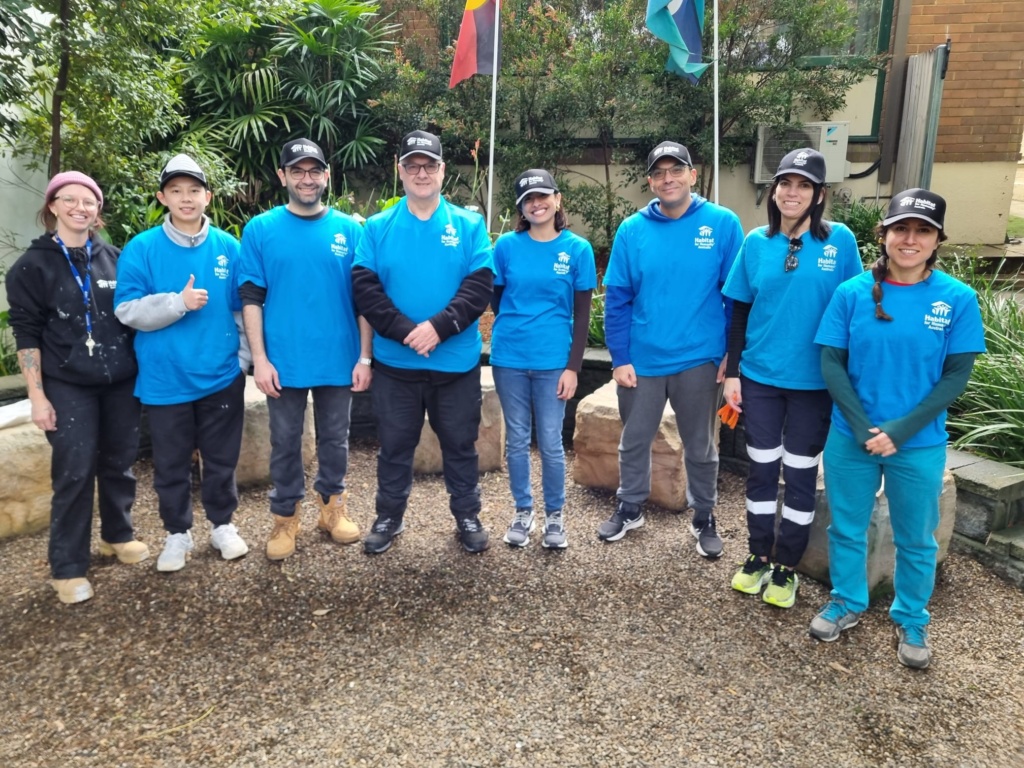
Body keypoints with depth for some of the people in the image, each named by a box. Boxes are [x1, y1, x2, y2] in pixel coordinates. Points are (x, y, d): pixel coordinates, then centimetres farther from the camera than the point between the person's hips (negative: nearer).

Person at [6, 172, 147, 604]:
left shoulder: (114, 258, 7)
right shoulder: (33, 265, -1)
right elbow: (26, 334, -3)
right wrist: (37, 395, -9)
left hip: (120, 381, 3)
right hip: (68, 387, -3)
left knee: (119, 463, 11)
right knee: (74, 472, -2)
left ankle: (117, 535, 33)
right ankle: (67, 567, 11)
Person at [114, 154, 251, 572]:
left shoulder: (228, 248, 1)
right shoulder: (141, 249, -4)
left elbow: (245, 308, 6)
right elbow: (127, 310, -9)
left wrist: (244, 356, 1)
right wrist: (179, 303, -21)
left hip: (222, 376, 1)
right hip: (165, 380, -1)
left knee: (222, 459, 13)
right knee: (170, 464, 11)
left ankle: (222, 525, 31)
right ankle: (177, 533, 29)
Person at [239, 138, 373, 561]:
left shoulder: (350, 229, 1)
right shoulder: (260, 229, -1)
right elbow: (251, 299, -2)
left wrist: (364, 356, -3)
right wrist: (260, 359, -8)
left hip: (339, 360, 1)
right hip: (284, 361, -1)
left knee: (335, 439, 14)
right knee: (285, 442, 11)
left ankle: (334, 505, 33)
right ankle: (286, 516, 28)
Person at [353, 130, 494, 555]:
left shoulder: (470, 224, 2)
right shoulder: (378, 227, 3)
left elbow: (480, 284, -9)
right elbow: (365, 286, -7)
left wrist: (439, 326, -21)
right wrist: (405, 331, -19)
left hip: (456, 360, 0)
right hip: (395, 360, 1)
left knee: (460, 443, 12)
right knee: (394, 444, 12)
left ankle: (467, 517, 29)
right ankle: (389, 517, 30)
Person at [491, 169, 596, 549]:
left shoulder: (577, 249, 0)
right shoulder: (507, 245, 1)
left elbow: (581, 314, -1)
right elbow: (495, 299, 10)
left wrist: (573, 366, -5)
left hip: (553, 361, -1)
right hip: (509, 358, 1)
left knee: (550, 442, 4)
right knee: (517, 440, 11)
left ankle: (555, 514, 23)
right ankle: (523, 511, 27)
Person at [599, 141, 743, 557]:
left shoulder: (723, 224, -6)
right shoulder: (632, 230, -3)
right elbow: (617, 299, -2)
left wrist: (733, 353, -4)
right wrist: (620, 358, -5)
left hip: (699, 359, -1)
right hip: (642, 360, 2)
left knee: (700, 447, 14)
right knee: (634, 441, 16)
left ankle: (704, 518, 34)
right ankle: (630, 508, 37)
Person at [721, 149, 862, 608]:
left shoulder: (840, 241, -6)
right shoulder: (756, 243, 0)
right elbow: (739, 312, 3)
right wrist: (732, 373, 1)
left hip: (814, 382, -1)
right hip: (759, 377, 2)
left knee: (801, 474, 9)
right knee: (761, 469, 12)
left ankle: (786, 567, 24)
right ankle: (758, 556, 29)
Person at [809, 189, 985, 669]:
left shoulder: (958, 299, -7)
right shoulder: (852, 293, -5)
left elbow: (956, 376, -7)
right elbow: (831, 363, -5)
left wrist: (901, 430, -15)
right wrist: (861, 426, -14)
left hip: (920, 446, 0)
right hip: (850, 438, 1)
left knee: (916, 540, 14)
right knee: (846, 529, 15)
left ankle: (912, 621, 36)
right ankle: (846, 604, 37)